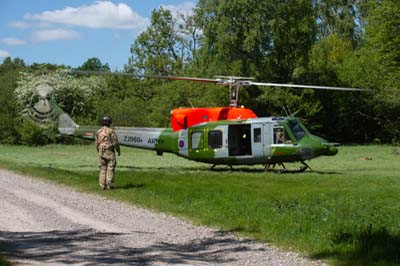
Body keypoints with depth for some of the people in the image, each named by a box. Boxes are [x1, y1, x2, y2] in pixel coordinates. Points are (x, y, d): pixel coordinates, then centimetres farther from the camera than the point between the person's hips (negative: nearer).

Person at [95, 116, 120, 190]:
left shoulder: (98, 132, 7)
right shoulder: (111, 131, -8)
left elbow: (97, 144, 9)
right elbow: (115, 143, -10)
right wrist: (118, 151, 3)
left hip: (101, 152, 4)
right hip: (110, 152, -4)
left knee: (103, 169, 8)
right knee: (110, 168, -1)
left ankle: (102, 184, 4)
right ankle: (109, 184, -5)